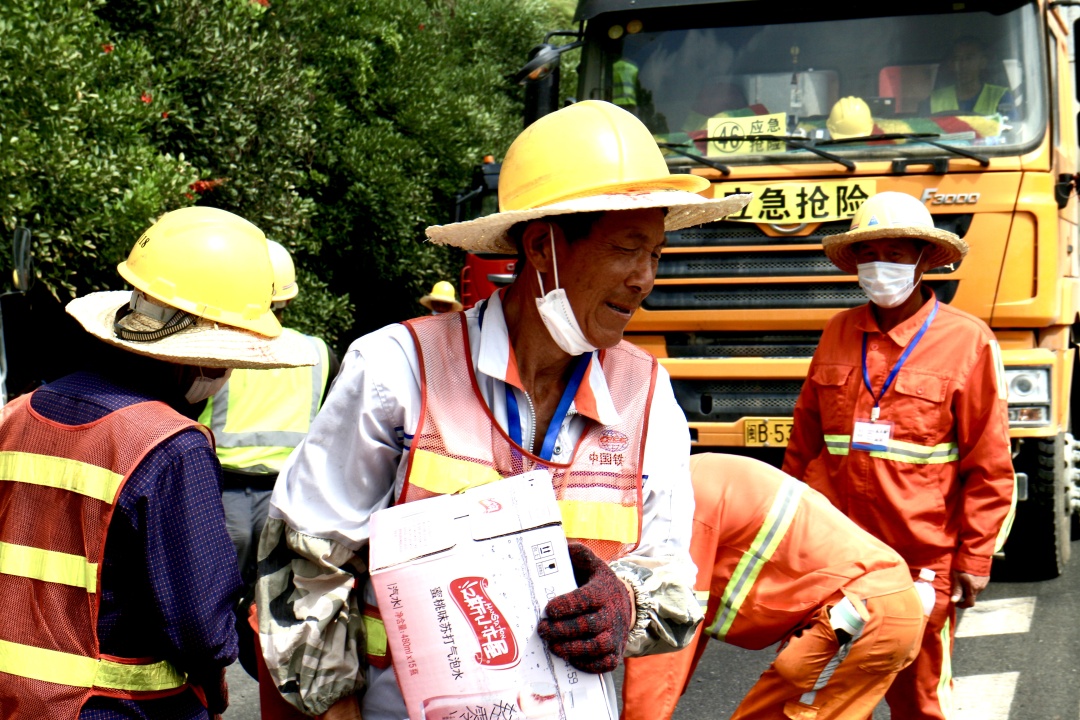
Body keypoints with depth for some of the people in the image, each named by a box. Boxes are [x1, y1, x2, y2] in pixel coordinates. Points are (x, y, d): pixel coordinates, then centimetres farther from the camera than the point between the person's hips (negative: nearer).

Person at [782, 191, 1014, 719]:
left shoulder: (967, 341, -5)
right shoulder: (837, 335, 7)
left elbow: (989, 467, -5)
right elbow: (804, 442, 13)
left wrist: (974, 560, -7)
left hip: (923, 560, -3)